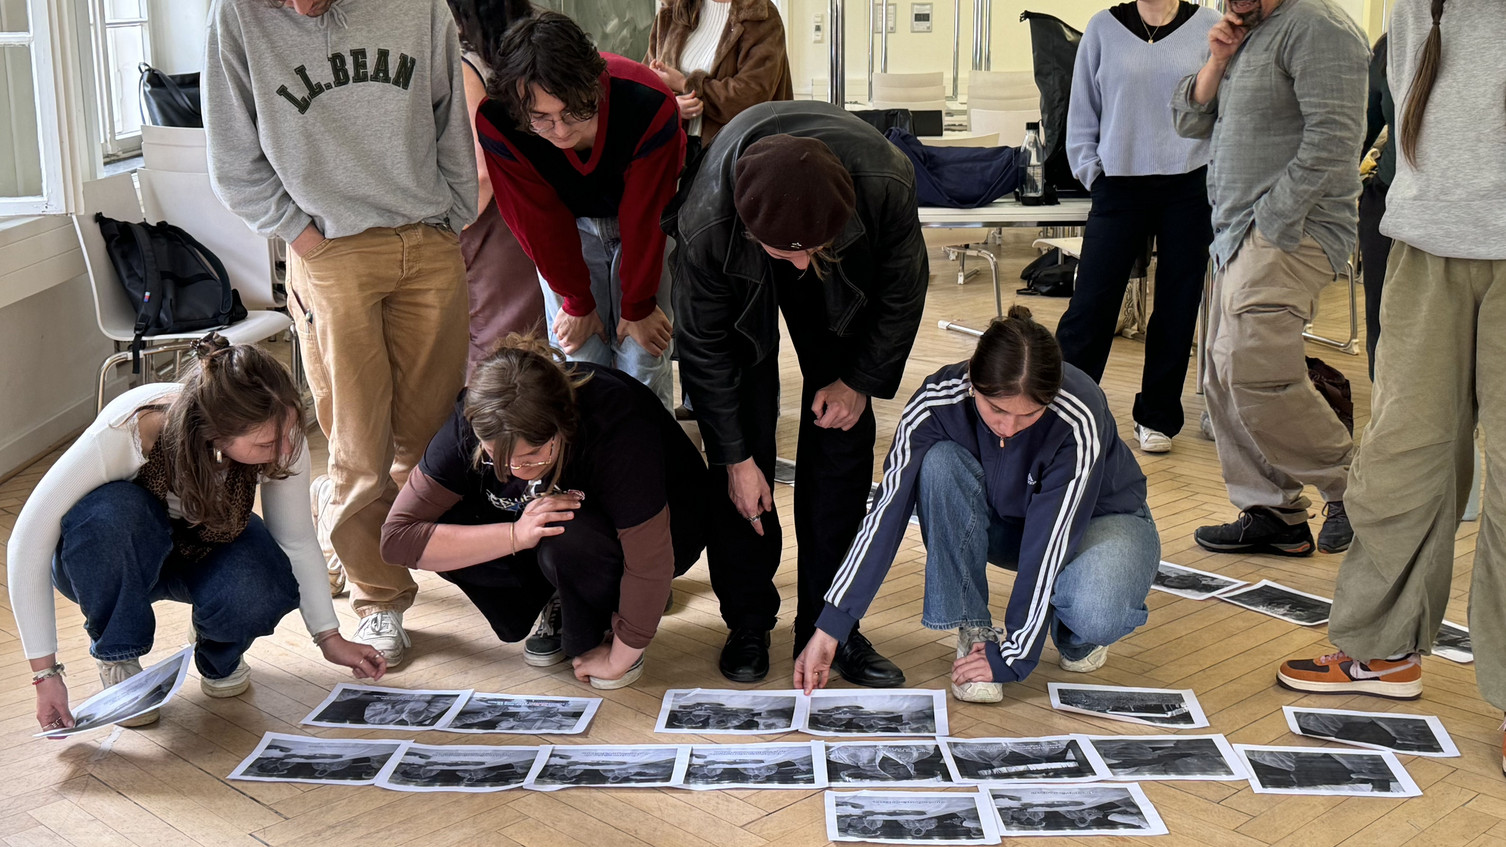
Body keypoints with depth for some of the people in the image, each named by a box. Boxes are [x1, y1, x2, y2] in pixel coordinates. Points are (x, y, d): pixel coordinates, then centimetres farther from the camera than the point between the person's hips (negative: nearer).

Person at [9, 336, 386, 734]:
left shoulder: (279, 436, -29)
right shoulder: (124, 433, -38)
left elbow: (297, 541, -12)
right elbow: (28, 542, -32)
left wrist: (330, 638, -14)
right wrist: (45, 672, -31)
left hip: (210, 546, 2)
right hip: (118, 558, -2)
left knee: (260, 591, -33)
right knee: (111, 512, -38)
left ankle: (218, 654, 4)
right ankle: (118, 660, -12)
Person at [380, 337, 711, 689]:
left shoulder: (616, 426, -37)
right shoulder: (472, 423, -25)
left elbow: (649, 562, -32)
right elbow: (396, 537, -28)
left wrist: (618, 659, -21)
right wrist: (516, 535, -38)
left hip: (667, 524, -4)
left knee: (569, 540, -37)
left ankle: (608, 628, -5)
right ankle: (563, 607, 1)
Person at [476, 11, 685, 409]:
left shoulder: (649, 106, -35)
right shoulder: (495, 123, -30)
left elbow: (643, 219, -22)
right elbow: (540, 222, -16)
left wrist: (638, 308, -12)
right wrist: (578, 302, -7)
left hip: (647, 222, -1)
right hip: (567, 230, 1)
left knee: (644, 365, -5)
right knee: (578, 364, -5)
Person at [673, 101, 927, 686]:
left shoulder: (886, 183, -39)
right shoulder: (705, 226, -40)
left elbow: (903, 290, -16)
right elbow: (705, 347, -22)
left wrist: (861, 380, -10)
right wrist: (736, 458, -15)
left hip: (846, 282, 1)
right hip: (740, 286, -1)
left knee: (842, 433, -6)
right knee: (746, 432, -9)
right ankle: (748, 623, 6)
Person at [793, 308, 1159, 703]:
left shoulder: (1079, 420, -35)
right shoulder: (937, 401, -28)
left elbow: (1050, 541, -31)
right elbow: (887, 513, -25)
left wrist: (1014, 655, -28)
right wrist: (829, 628, -28)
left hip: (1097, 518, -3)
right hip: (1001, 521, 3)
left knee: (1094, 612, -38)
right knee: (940, 463, -31)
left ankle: (1077, 634, 1)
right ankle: (974, 633, -17)